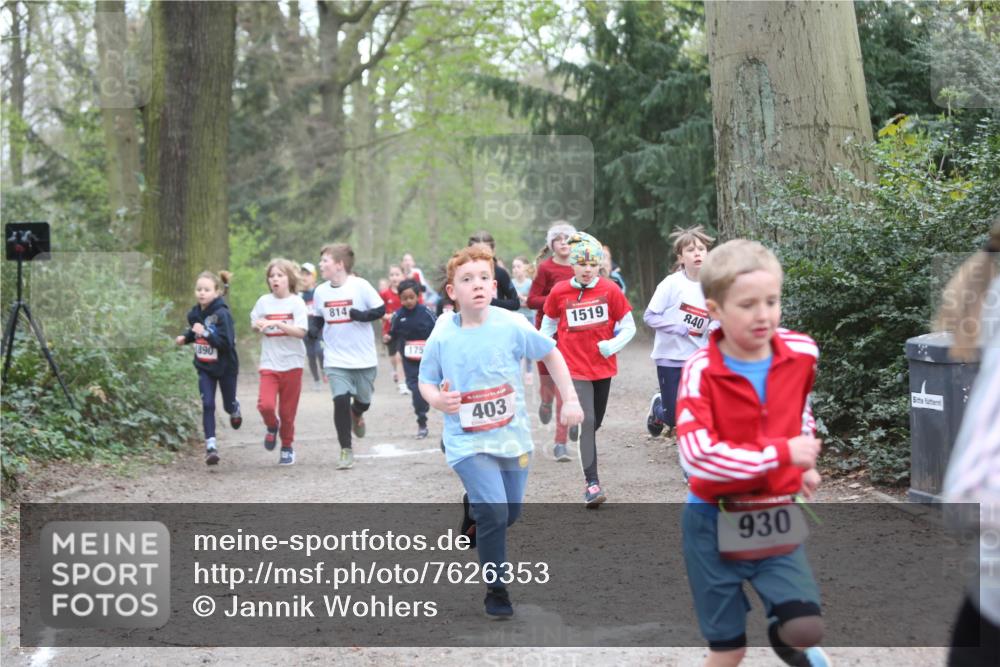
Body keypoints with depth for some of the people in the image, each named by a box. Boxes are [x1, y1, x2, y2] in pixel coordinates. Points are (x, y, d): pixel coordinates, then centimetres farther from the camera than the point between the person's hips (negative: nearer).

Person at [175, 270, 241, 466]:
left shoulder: (222, 314, -22)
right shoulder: (194, 313, -2)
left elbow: (226, 342, -28)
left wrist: (205, 332, -35)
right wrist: (185, 338, -2)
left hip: (225, 367, -4)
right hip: (205, 368, 4)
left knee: (228, 404, 13)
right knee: (207, 405, -8)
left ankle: (235, 408, 51)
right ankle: (211, 445, -6)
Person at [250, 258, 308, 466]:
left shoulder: (296, 302, -3)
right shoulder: (264, 301, 5)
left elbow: (301, 331, -13)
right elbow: (254, 324, 18)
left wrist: (276, 323, -22)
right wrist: (259, 325, -5)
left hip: (292, 363, -1)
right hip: (269, 363, 1)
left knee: (287, 411, 4)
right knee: (265, 405, -18)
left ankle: (287, 447, 25)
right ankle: (272, 426, 15)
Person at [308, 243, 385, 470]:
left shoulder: (360, 285, -11)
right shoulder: (321, 291, 1)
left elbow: (380, 309, -9)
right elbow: (317, 318, 14)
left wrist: (361, 315, -26)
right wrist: (313, 329, -7)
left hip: (364, 358, -1)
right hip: (336, 360, 2)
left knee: (364, 400, 11)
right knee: (340, 400, -13)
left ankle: (356, 414, 50)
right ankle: (346, 450, -2)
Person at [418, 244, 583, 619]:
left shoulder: (511, 325, -10)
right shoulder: (442, 337, -9)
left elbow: (551, 354, 4)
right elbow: (425, 381, 3)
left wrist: (570, 400, 2)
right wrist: (437, 399, -19)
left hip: (513, 435, 3)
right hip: (467, 441, -3)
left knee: (511, 513, 14)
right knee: (494, 513, -17)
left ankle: (474, 508, 49)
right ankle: (496, 592, 1)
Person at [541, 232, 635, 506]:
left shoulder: (610, 290, -4)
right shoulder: (559, 292, -4)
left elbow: (628, 327, 0)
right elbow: (548, 324, 12)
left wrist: (612, 345, -14)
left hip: (603, 366, 2)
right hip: (576, 368, -2)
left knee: (595, 422, 15)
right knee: (587, 422, -13)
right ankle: (592, 483, -13)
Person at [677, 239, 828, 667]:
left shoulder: (802, 353, -6)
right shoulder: (702, 372, -20)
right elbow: (696, 455, -32)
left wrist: (805, 465, 10)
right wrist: (782, 454, -28)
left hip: (776, 515, 3)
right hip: (715, 521, -3)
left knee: (806, 629, -14)